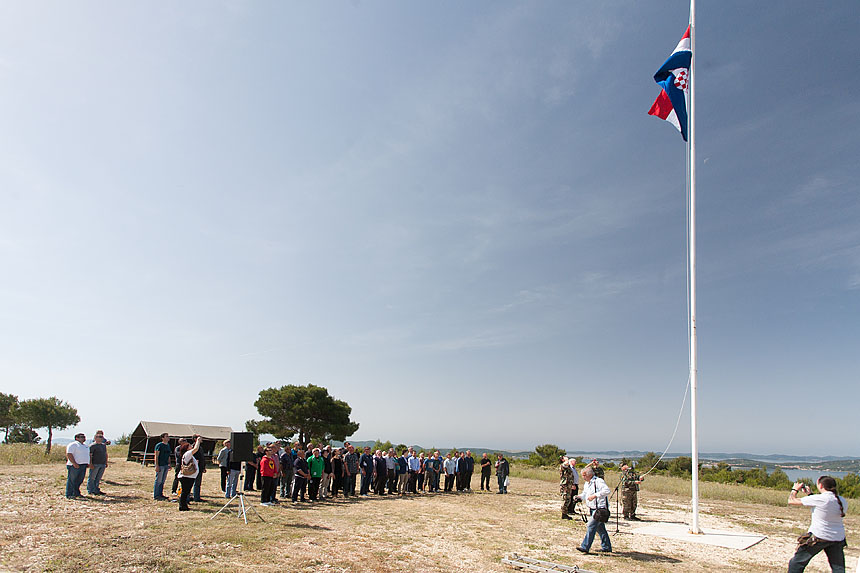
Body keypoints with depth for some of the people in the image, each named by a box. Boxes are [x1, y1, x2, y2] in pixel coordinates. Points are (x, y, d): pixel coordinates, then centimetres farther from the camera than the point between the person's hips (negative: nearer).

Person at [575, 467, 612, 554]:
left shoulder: (598, 481, -16)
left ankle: (585, 547, -12)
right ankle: (606, 547, 27)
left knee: (591, 526, -13)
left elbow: (607, 490, -28)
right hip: (592, 509, 10)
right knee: (600, 528, 16)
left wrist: (595, 495, -31)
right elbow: (585, 494, 24)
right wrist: (580, 497, 2)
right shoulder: (586, 484, 13)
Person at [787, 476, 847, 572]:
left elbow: (791, 501, -9)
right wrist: (810, 493, 22)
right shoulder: (842, 501, 2)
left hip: (819, 536, -6)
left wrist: (795, 489, 9)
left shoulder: (819, 499, -17)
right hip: (838, 538, 6)